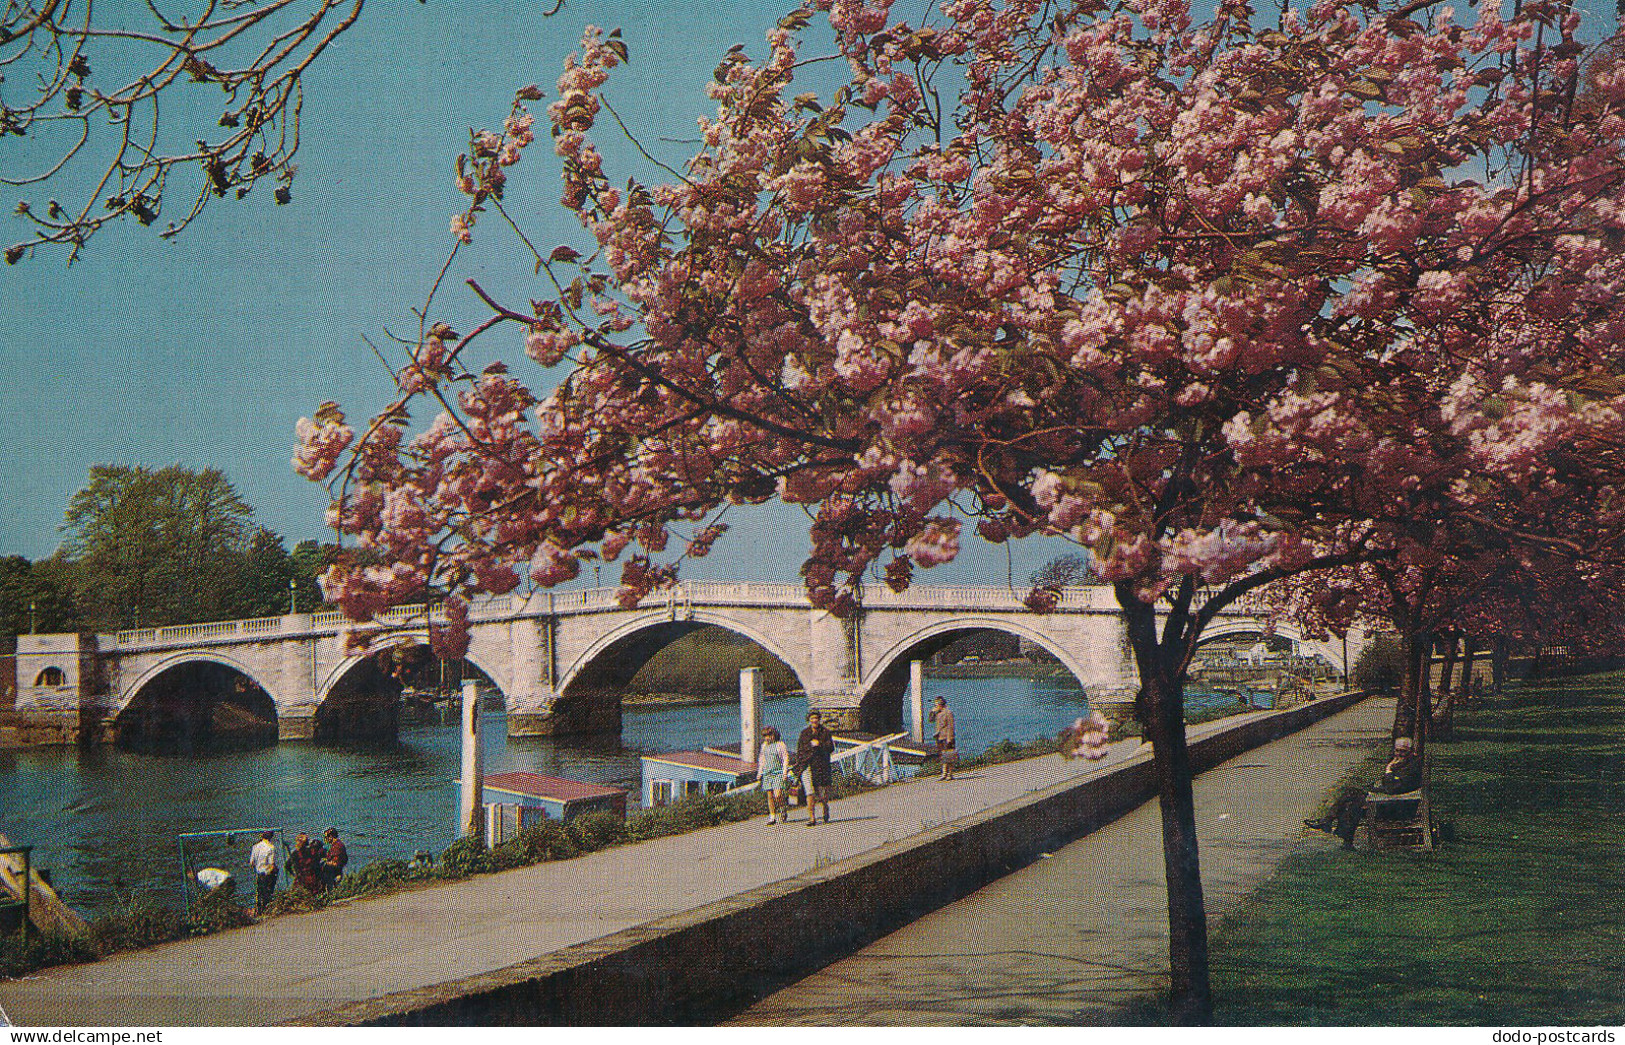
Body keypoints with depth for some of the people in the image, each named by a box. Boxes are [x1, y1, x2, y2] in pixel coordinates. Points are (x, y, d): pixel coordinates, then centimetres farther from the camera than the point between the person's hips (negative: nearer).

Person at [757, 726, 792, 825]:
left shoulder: (780, 744, -2)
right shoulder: (764, 745, 15)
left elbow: (786, 758, -4)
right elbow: (761, 759, 23)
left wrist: (784, 771, -13)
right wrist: (759, 772, 18)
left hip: (778, 773, -5)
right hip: (767, 774, 5)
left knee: (777, 795, -15)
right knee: (770, 796, 3)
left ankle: (784, 807, 11)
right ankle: (772, 817, 8)